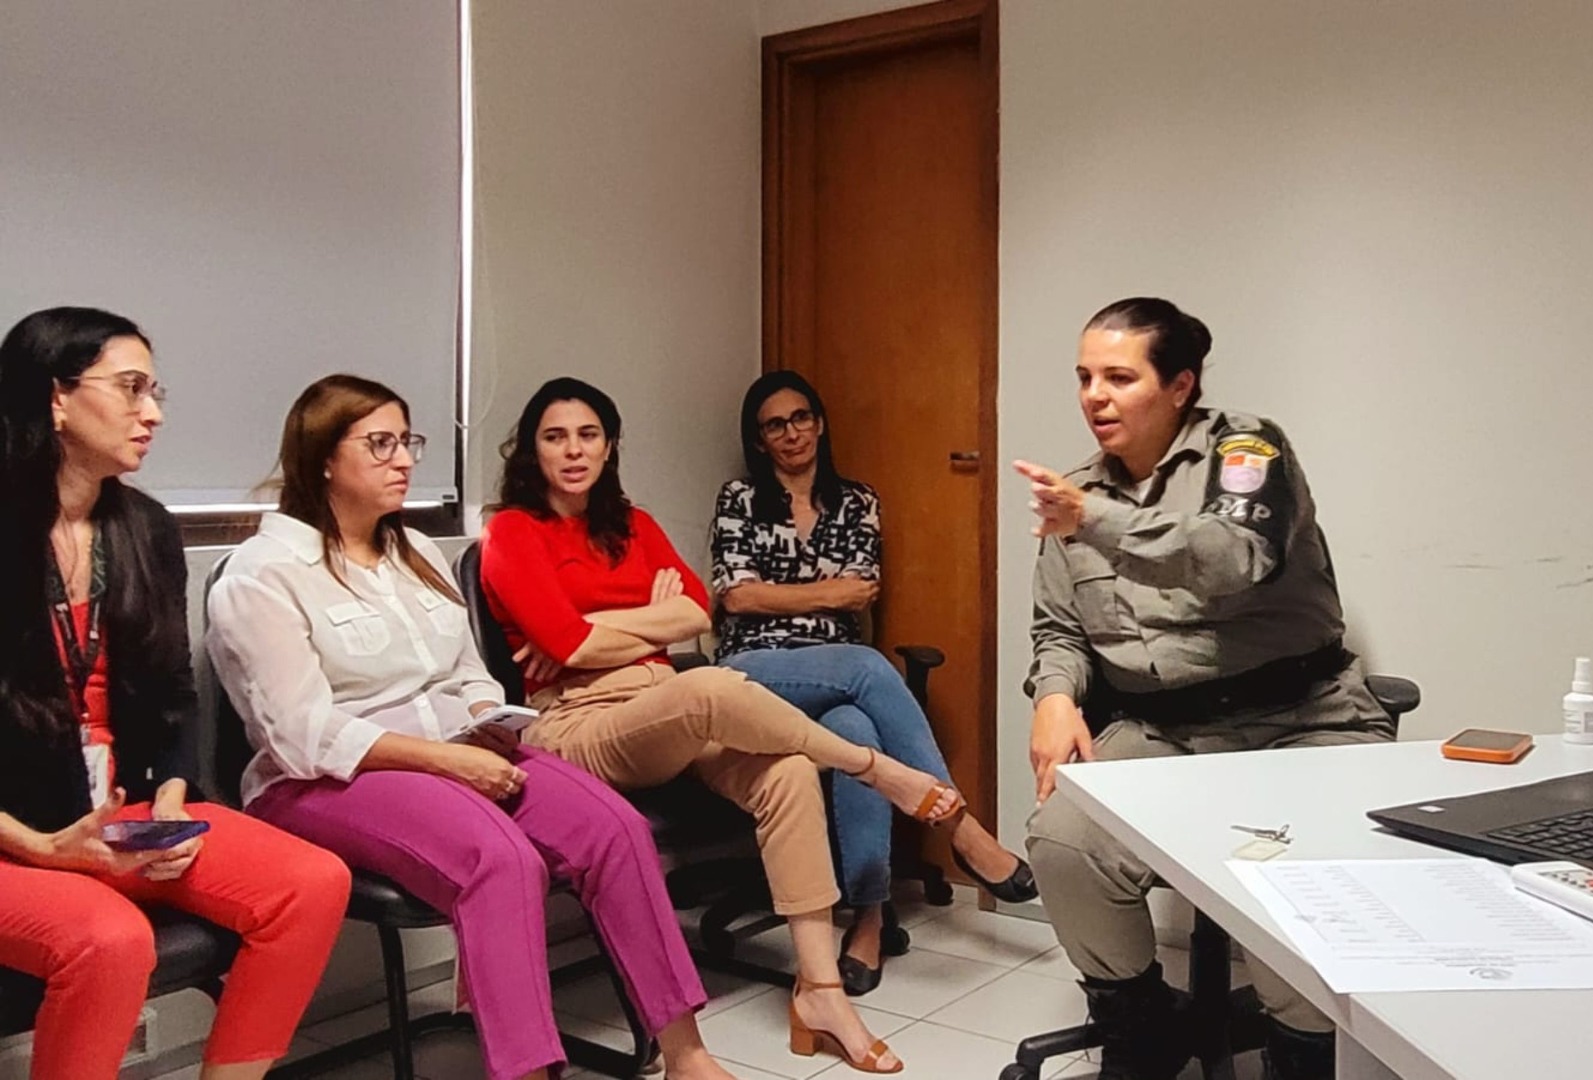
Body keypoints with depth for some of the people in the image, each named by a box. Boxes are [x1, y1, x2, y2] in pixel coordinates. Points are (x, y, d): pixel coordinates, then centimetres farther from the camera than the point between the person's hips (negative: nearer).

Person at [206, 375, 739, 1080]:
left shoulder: (417, 553, 18)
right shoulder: (263, 573, -6)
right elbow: (305, 736, -15)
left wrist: (488, 734, -5)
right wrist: (447, 757, -21)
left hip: (455, 758, 7)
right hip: (327, 782, -6)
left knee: (614, 828, -18)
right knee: (502, 859, -35)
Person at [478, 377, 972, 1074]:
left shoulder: (633, 526, 20)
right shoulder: (511, 532, 2)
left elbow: (697, 612, 4)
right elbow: (568, 644, -12)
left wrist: (597, 630, -6)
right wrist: (653, 618, -1)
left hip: (667, 716, 6)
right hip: (579, 728, -5)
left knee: (788, 773, -24)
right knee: (711, 688, -35)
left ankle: (819, 989, -23)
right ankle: (877, 768, -14)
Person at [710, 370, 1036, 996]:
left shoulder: (858, 503, 16)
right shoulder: (739, 499, 10)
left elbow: (860, 597, 3)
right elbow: (736, 596, -3)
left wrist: (777, 593, -2)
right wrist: (828, 592, -1)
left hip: (838, 673, 3)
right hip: (755, 672, -2)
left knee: (858, 734, -36)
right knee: (868, 666, -35)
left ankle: (869, 916, -29)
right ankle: (960, 826, -29)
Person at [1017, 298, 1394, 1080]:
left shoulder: (1245, 450, -5)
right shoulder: (1079, 495, 11)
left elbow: (1240, 557, -27)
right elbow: (1059, 628, 16)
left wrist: (1097, 523, -40)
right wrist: (1056, 695, -7)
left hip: (1297, 722, -4)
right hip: (1158, 731, 4)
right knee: (1061, 842, -21)